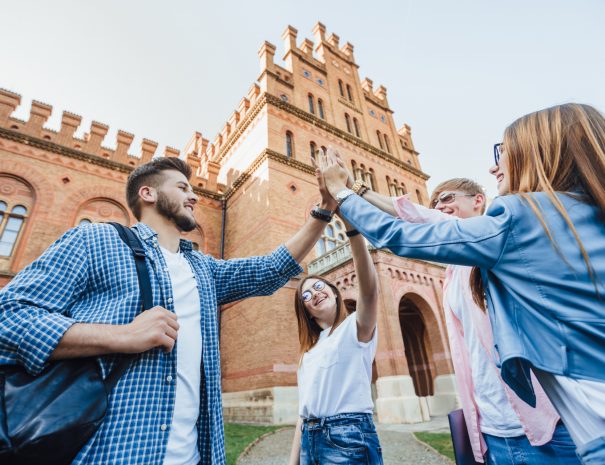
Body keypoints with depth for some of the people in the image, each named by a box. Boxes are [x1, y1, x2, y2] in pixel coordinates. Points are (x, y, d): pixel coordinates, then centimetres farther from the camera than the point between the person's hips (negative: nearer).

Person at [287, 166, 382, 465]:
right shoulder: (310, 349, 15)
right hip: (311, 439, 7)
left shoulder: (357, 328, -5)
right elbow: (305, 408, 15)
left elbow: (369, 285, -26)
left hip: (348, 437, -6)